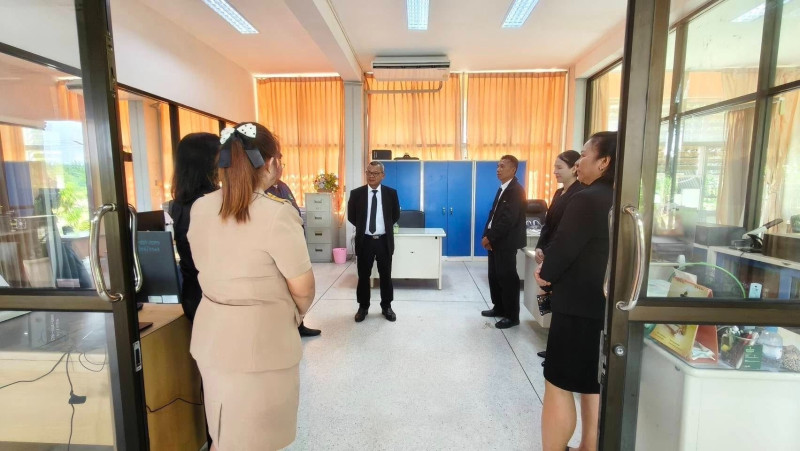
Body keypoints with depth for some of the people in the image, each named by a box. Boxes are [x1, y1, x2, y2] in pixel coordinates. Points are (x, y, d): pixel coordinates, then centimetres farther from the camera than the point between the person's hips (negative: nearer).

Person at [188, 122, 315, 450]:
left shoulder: (199, 208, 0)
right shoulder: (277, 214, -21)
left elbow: (210, 269, 10)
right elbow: (303, 288, -14)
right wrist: (293, 316, 6)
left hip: (212, 333, 7)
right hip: (260, 339, -6)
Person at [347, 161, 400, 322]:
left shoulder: (391, 193, -1)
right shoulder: (356, 193, -3)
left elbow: (396, 215, 10)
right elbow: (351, 216, 7)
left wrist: (385, 227, 8)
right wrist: (363, 227, 10)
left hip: (384, 241, 0)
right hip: (364, 241, 0)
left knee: (386, 276, 11)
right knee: (363, 276, 10)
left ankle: (386, 307, 27)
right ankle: (363, 307, 26)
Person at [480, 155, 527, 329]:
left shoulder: (516, 190, -14)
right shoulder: (502, 188, 14)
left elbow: (508, 219, -22)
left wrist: (490, 237, -16)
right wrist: (487, 236, 0)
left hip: (506, 242, -9)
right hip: (495, 241, 9)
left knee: (507, 278, 0)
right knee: (494, 276, 16)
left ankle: (512, 316, 12)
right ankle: (499, 307, 31)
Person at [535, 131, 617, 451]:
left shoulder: (588, 199, -19)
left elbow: (563, 247, -19)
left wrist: (545, 274, 0)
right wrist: (552, 267, 4)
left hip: (579, 305, -9)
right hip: (604, 305, 9)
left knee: (559, 384, 4)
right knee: (593, 383, 19)